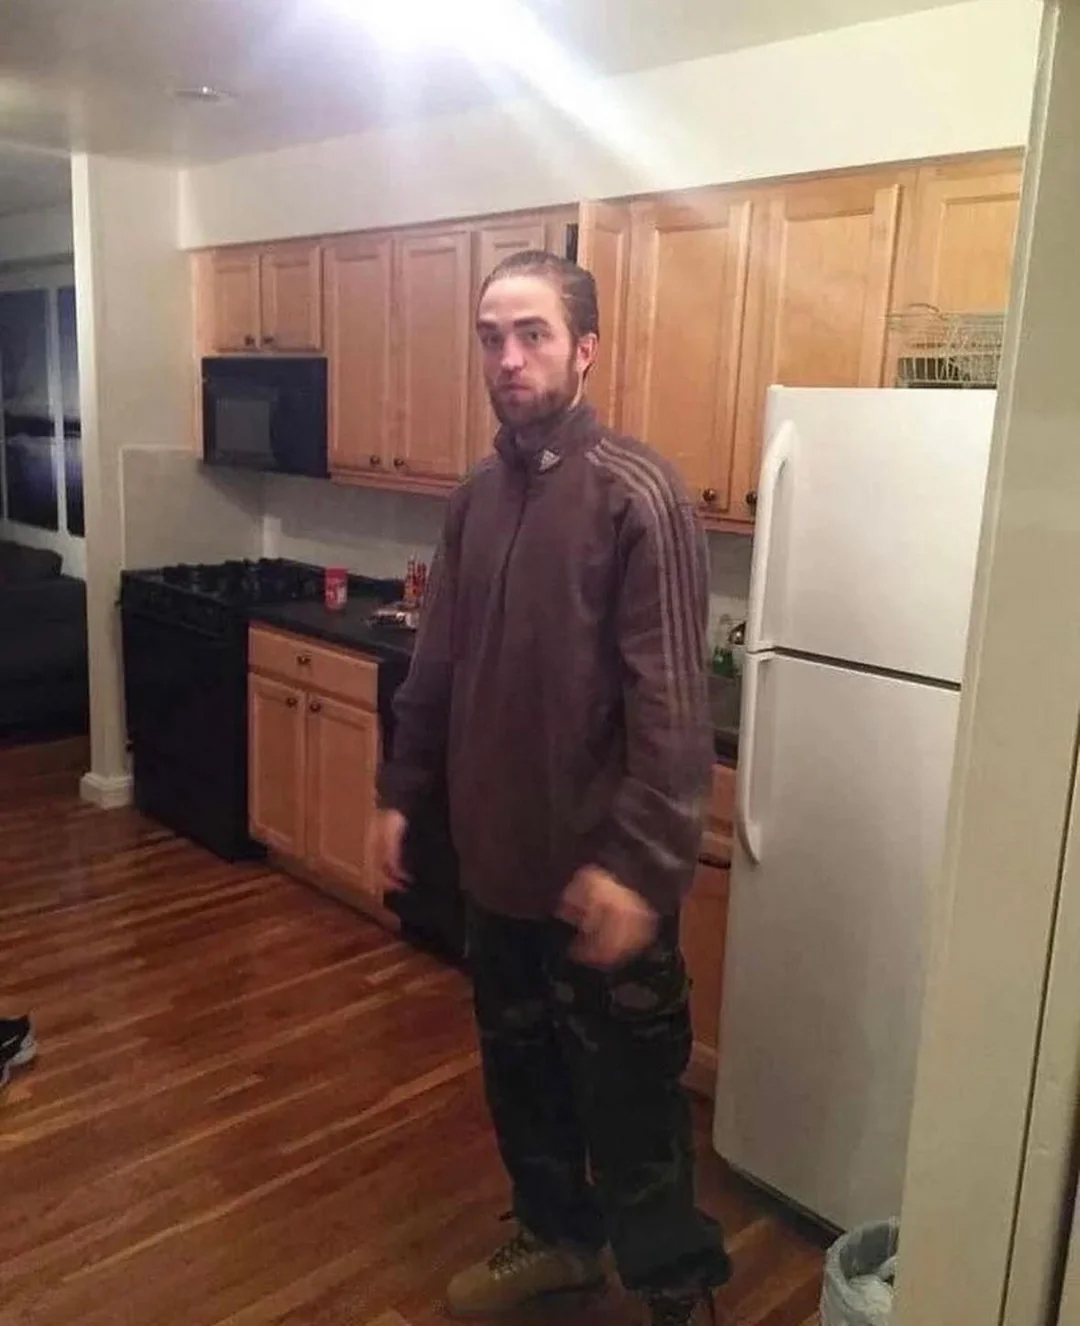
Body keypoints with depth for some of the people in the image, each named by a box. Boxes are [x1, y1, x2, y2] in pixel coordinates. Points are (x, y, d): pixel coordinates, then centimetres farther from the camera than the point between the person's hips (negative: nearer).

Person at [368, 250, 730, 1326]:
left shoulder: (638, 495, -16)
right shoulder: (476, 494, 6)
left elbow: (672, 706, -20)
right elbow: (436, 664, 12)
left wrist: (637, 865, -23)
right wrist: (400, 792, 11)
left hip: (598, 870, -7)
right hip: (494, 853, 7)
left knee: (627, 1095, 9)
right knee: (519, 1067, 22)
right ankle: (558, 1236, 46)